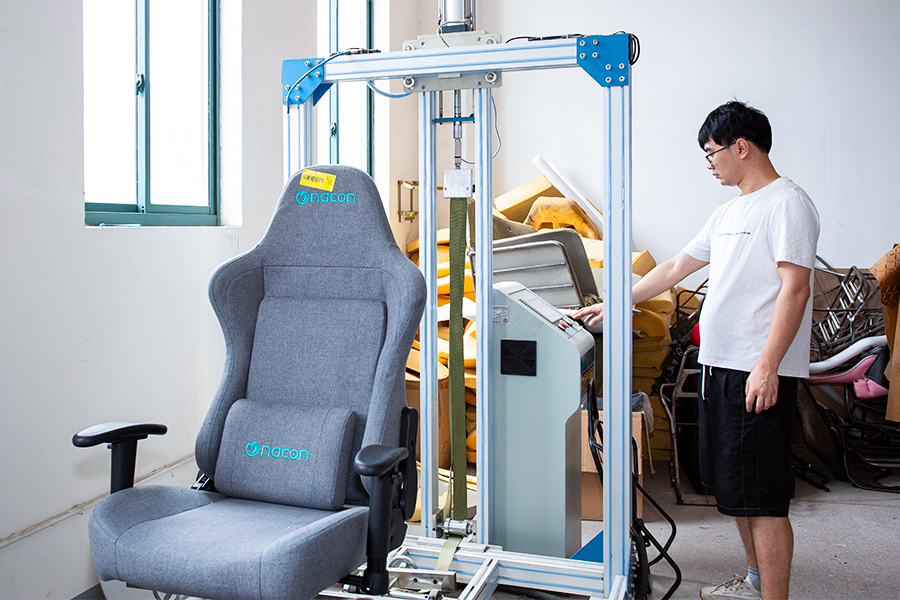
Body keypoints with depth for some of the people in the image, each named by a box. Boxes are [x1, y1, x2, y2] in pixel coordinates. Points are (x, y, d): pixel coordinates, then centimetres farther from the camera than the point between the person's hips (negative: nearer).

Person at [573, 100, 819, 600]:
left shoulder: (787, 204, -9)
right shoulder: (729, 213, 19)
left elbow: (795, 288, -17)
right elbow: (675, 268, 24)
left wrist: (768, 366, -24)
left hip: (760, 373, -9)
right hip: (719, 366, 9)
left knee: (761, 495, -6)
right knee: (733, 487, 17)